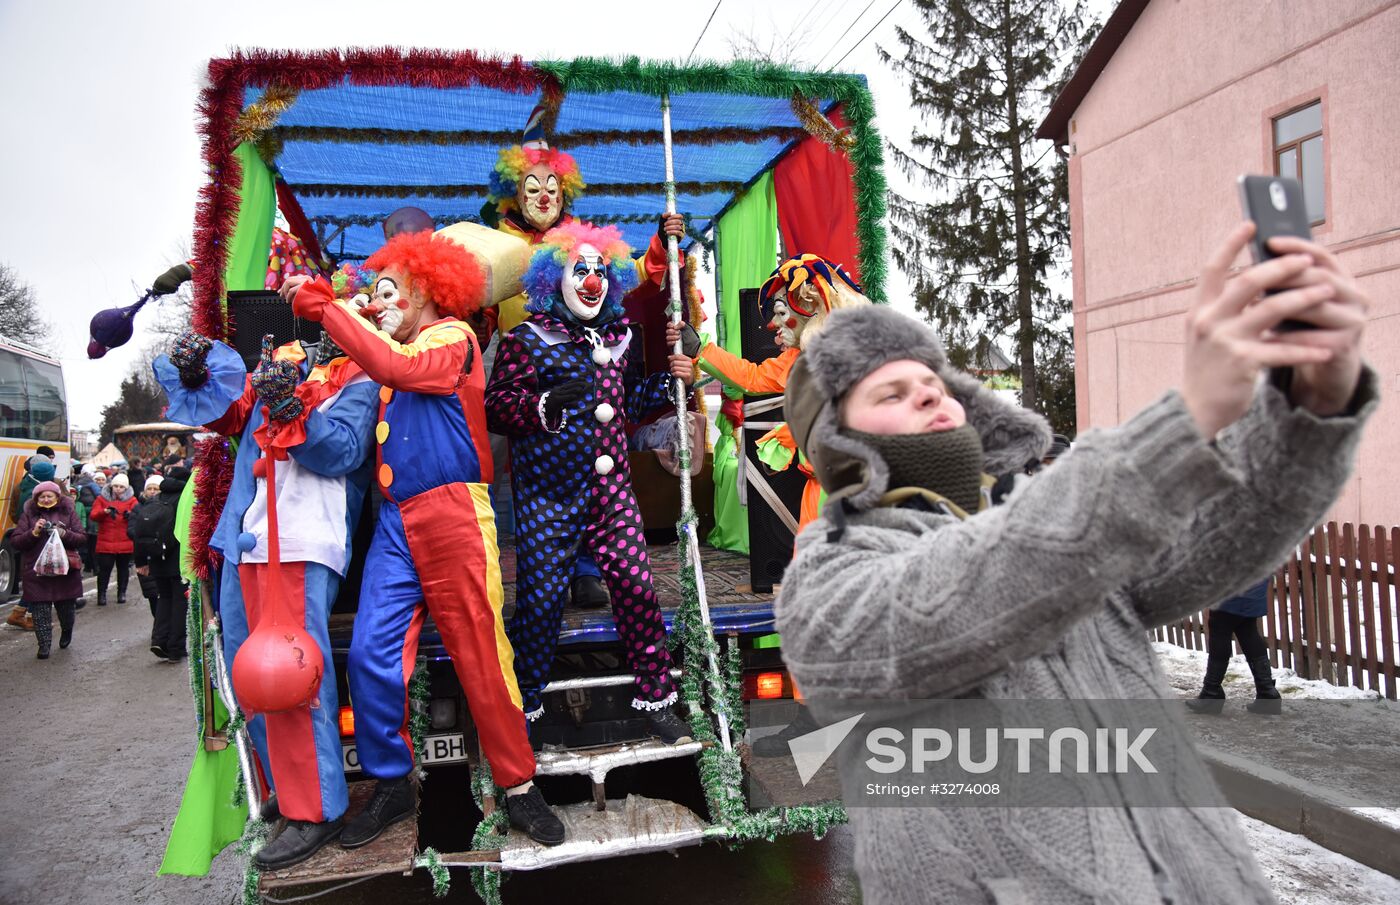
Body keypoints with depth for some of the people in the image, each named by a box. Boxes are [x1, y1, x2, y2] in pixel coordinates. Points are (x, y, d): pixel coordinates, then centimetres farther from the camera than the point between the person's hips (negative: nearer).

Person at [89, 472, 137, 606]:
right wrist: (105, 511, -25)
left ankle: (122, 592, 21)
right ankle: (101, 594, 9)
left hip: (125, 543, 1)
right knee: (104, 569, -1)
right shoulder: (102, 498, 5)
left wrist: (130, 514, -32)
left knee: (123, 568, 10)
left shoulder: (131, 499, 5)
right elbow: (93, 515, -5)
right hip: (105, 542, -1)